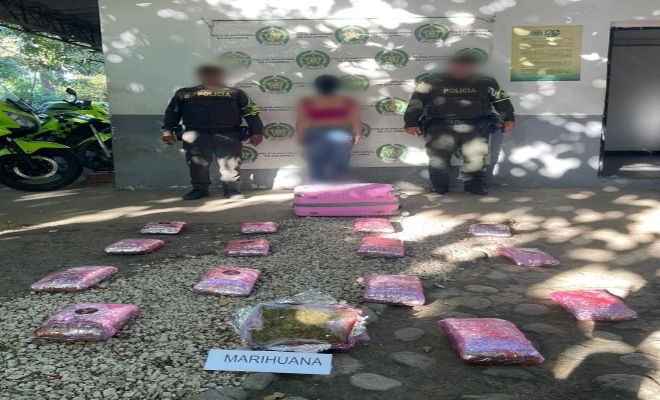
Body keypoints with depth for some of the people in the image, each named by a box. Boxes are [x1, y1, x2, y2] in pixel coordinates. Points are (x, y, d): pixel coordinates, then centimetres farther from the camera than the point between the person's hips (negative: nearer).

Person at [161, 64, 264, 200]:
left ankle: (233, 189, 6)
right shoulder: (185, 93, 17)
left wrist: (257, 131, -5)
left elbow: (251, 113, 7)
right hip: (196, 134, 1)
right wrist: (167, 131, 2)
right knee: (198, 163, 2)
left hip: (228, 134, -1)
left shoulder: (235, 93, 13)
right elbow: (172, 113, 15)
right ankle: (200, 189, 14)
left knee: (230, 164, -4)